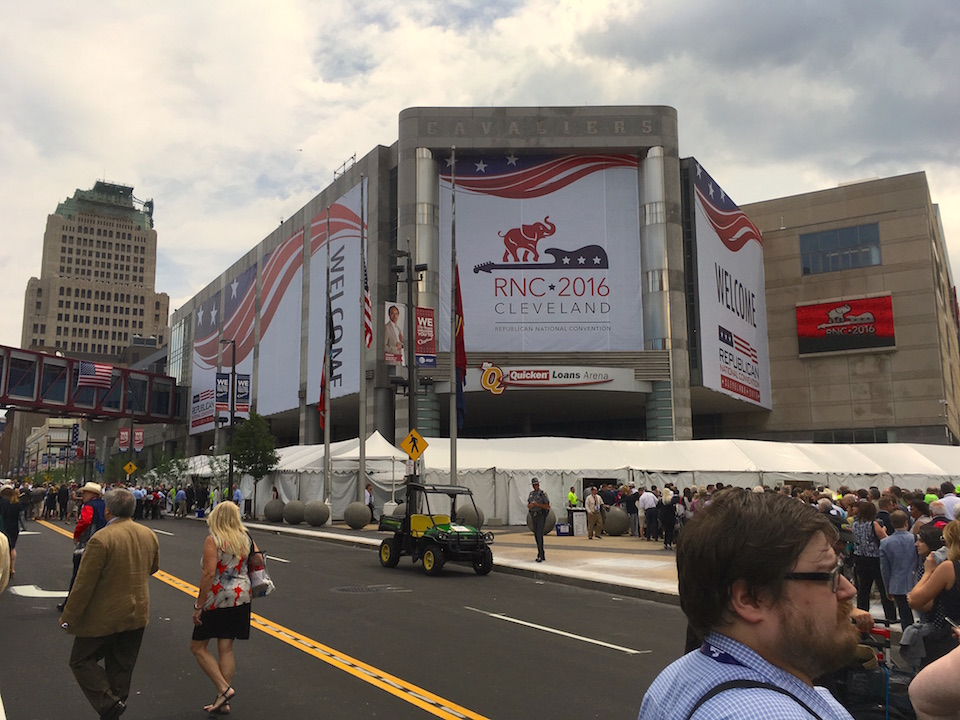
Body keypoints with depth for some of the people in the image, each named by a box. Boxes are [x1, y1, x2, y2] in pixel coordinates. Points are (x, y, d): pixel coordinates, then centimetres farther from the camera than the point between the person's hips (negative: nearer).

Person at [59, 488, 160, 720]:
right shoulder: (149, 535, 0)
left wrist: (68, 618, -8)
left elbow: (84, 584, -18)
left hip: (104, 618, -6)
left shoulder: (101, 539, -21)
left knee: (81, 660, 11)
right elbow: (153, 568, 14)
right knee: (121, 667, 17)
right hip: (137, 614, 6)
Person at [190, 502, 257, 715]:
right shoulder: (246, 539, 4)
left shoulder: (213, 540, -13)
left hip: (217, 599, -6)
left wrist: (198, 605, -15)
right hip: (241, 598, 6)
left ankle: (224, 689, 0)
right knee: (226, 649, 11)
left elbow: (209, 574, -20)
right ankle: (223, 703, 14)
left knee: (198, 647, 9)